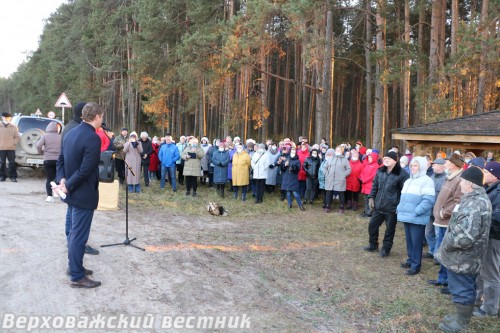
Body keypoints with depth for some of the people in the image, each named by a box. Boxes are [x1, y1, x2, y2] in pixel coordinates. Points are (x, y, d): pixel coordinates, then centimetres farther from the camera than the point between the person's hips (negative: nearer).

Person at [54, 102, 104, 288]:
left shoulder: (71, 133, 8)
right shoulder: (93, 138, -21)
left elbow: (61, 160, 10)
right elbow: (86, 170, -25)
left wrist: (62, 180, -2)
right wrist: (67, 186, -16)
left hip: (73, 192, 9)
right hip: (83, 194, -9)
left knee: (74, 232, 19)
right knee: (79, 235, -1)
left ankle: (75, 267, 32)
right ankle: (77, 277, 8)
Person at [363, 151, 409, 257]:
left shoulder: (402, 174, -15)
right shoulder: (380, 171, 4)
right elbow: (374, 185, 15)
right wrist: (371, 197, 7)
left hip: (392, 208, -6)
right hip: (379, 206, 6)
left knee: (390, 229, 9)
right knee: (372, 225, 14)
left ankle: (386, 249, 26)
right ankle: (373, 245, 34)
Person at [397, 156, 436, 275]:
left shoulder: (426, 181, -10)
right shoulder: (408, 181, 19)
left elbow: (429, 200, -19)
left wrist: (416, 211, -23)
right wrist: (399, 208, 13)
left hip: (417, 218, -8)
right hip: (407, 216, 8)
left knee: (416, 242, -1)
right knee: (409, 241, 16)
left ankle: (416, 265, 6)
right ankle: (411, 260, 29)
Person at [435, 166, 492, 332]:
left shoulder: (473, 204, -27)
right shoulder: (479, 198, 9)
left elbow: (465, 236, -33)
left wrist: (446, 244, -18)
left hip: (462, 257, -11)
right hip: (467, 256, 11)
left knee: (461, 289, 3)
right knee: (466, 288, 21)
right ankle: (463, 317, 36)